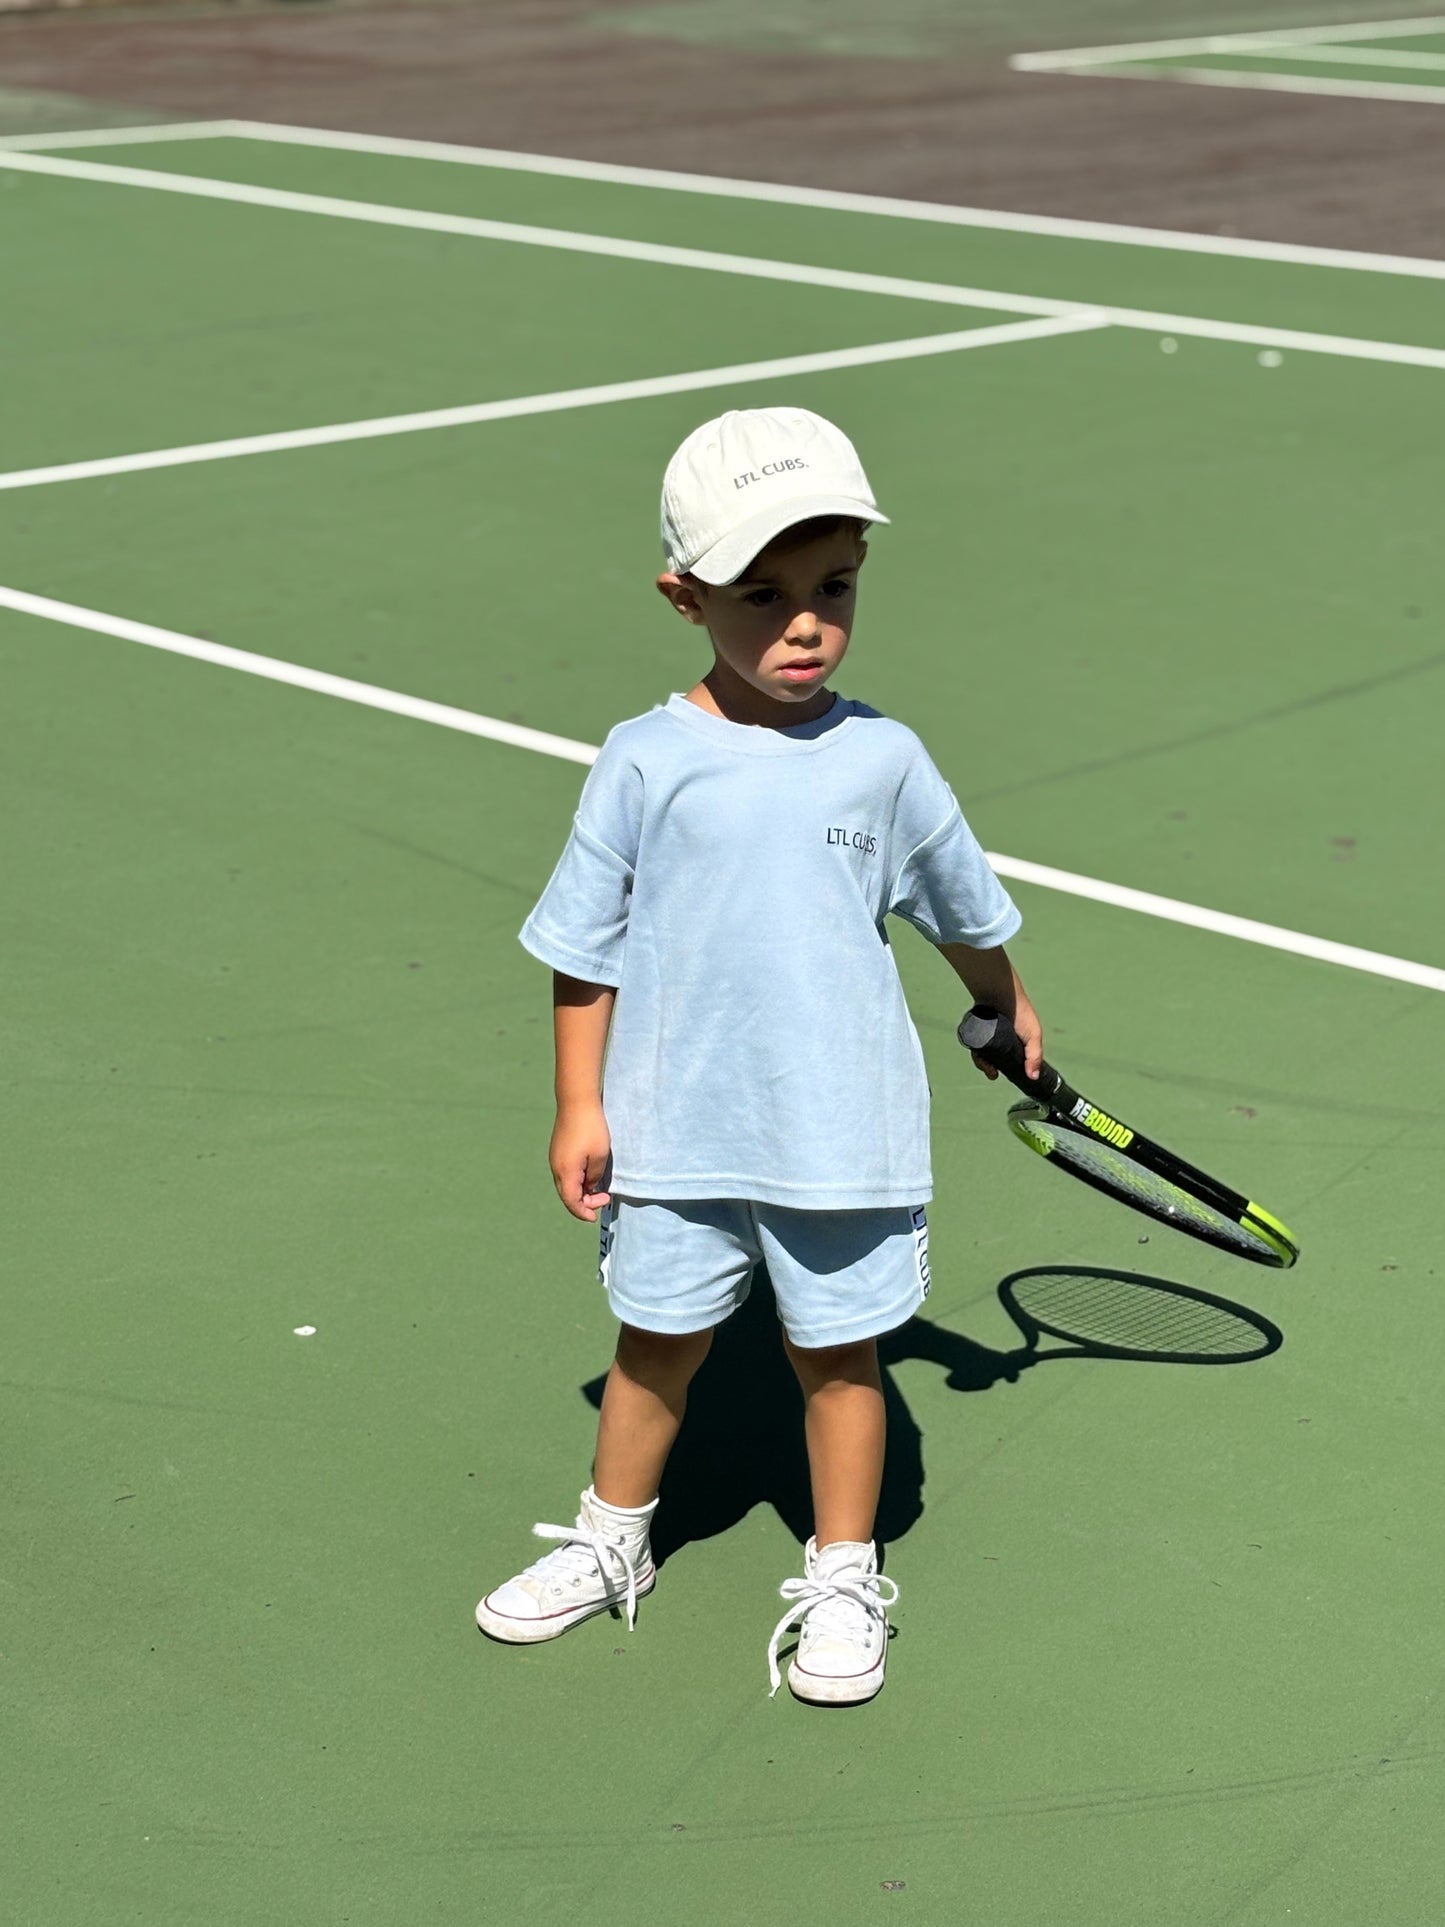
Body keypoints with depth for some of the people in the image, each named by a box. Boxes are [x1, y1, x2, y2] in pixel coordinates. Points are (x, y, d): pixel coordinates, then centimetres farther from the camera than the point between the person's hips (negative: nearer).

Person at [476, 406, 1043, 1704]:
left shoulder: (882, 760, -5)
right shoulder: (644, 764, -9)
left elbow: (966, 911, 12)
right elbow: (586, 949, -1)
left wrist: (1010, 1014, 24)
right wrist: (580, 1107, -1)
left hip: (841, 1133, 0)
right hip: (675, 1128, 0)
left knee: (838, 1353, 11)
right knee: (657, 1342, 16)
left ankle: (843, 1580, 29)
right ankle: (610, 1544, 38)